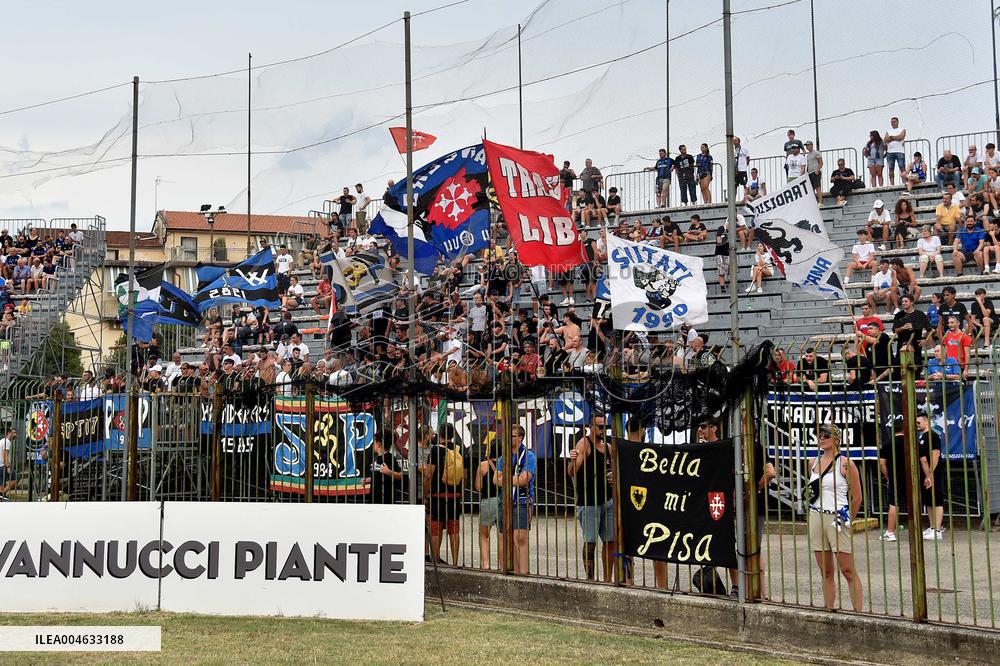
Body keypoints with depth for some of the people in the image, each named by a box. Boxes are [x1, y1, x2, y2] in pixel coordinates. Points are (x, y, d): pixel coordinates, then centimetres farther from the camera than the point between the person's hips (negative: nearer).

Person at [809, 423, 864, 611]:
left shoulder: (845, 464, -6)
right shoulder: (813, 463, 11)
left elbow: (857, 497, -3)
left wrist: (846, 520, 4)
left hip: (837, 518, -5)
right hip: (816, 518, 6)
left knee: (848, 571, -4)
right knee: (826, 572, 10)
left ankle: (858, 612, -2)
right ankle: (829, 612, 15)